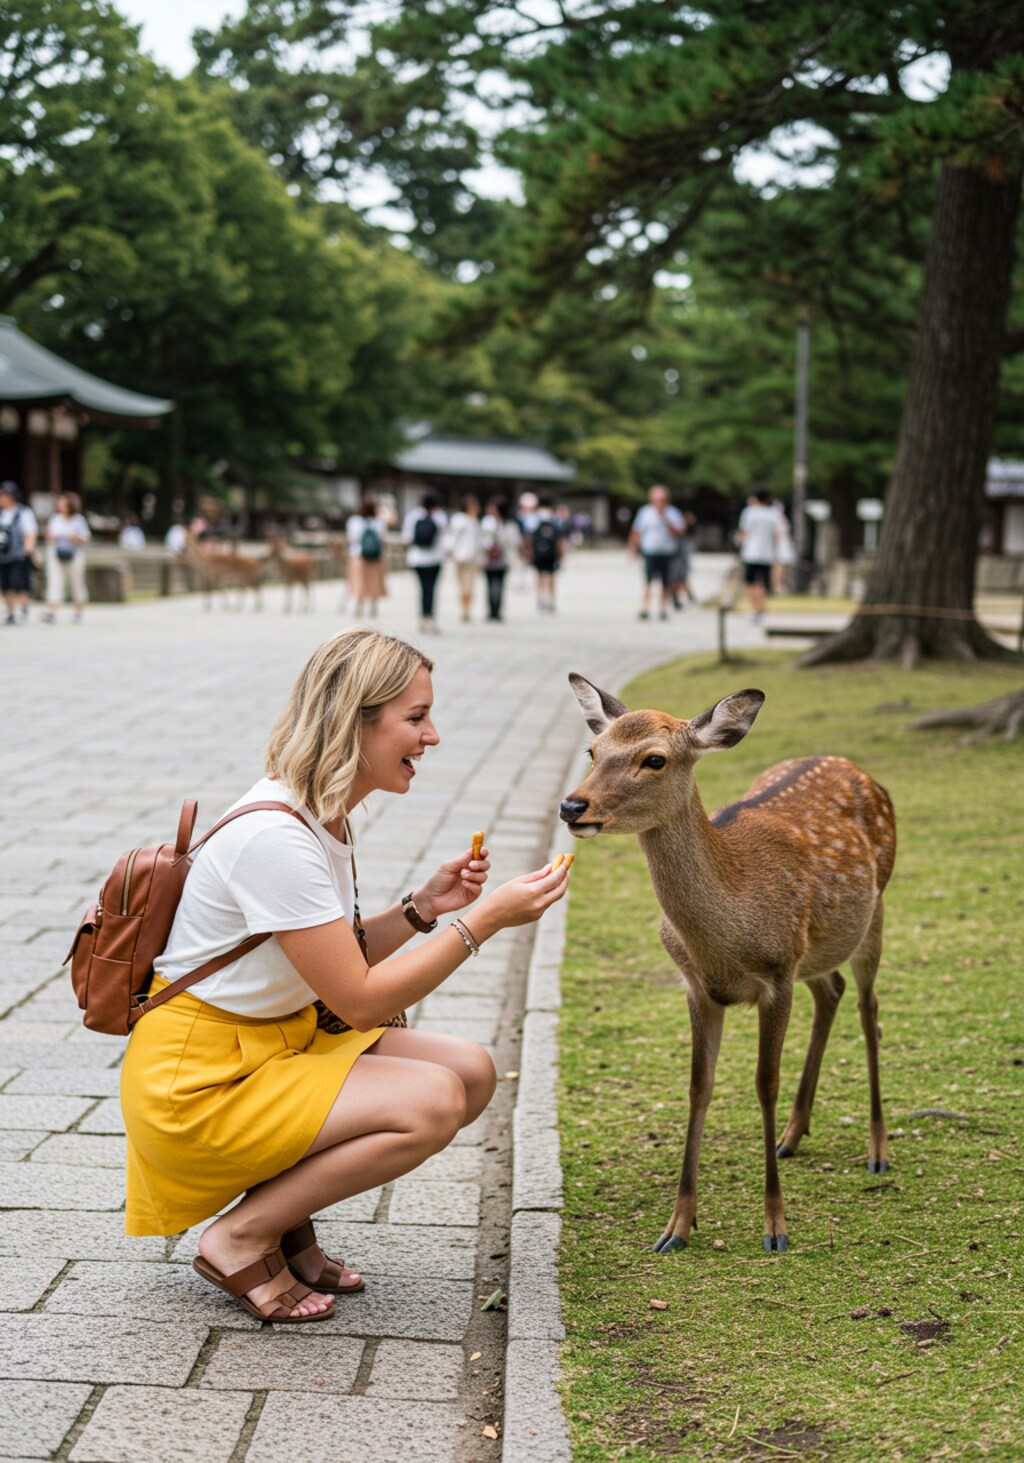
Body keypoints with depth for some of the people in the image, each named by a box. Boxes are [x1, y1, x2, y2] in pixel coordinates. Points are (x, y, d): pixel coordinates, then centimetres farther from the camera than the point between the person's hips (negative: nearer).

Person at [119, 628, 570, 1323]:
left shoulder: (325, 816, 5)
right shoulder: (274, 835, -25)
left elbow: (338, 964, 11)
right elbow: (361, 1000, -23)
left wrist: (423, 906, -2)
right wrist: (483, 920, -21)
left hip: (282, 1041, 10)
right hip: (198, 1083, -10)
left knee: (472, 1071, -2)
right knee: (432, 1102, -23)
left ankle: (286, 1214, 8)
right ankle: (242, 1238, -7)